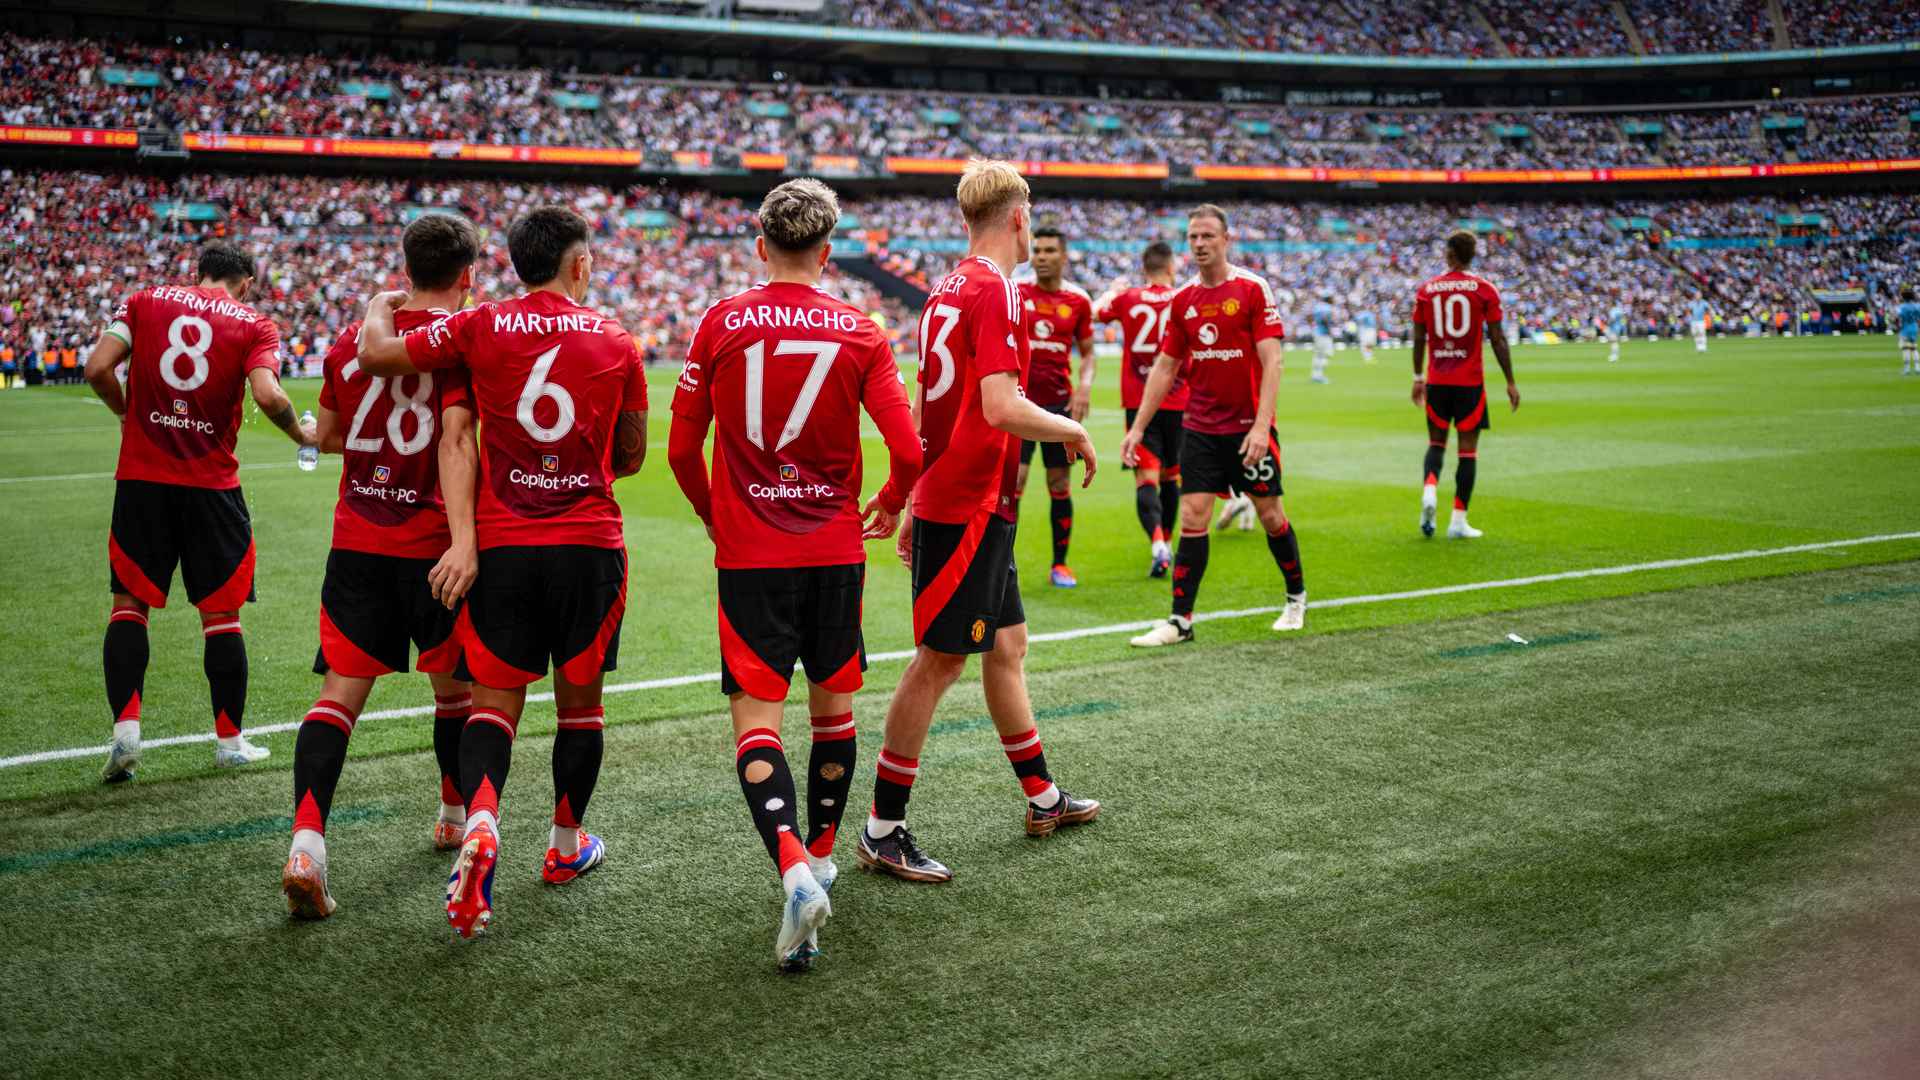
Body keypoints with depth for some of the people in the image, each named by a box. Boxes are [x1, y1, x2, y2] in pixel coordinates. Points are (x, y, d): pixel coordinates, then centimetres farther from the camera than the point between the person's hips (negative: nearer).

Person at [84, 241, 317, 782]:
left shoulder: (143, 301, 7)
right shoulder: (254, 324, 1)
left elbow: (98, 368, -4)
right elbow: (267, 396, -15)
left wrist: (127, 410, 14)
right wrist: (302, 433, 3)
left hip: (141, 477, 1)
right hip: (211, 486, -1)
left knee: (129, 604, 10)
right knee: (220, 613, 9)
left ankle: (125, 729, -2)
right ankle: (230, 740, 15)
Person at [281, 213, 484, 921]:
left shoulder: (352, 339, 8)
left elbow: (327, 437, 19)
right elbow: (456, 441, -20)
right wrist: (464, 541, -27)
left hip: (356, 539, 3)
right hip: (432, 543, -3)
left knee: (341, 690, -1)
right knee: (455, 684, 17)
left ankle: (306, 840, -18)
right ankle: (456, 815, 36)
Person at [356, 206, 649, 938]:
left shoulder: (482, 329, -3)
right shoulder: (615, 342, 0)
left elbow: (377, 355, -1)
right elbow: (631, 455, 9)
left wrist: (380, 307, 20)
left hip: (503, 546, 0)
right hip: (589, 544, 0)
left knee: (494, 698, 5)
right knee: (579, 698, 13)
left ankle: (480, 822, -19)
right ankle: (567, 845, 26)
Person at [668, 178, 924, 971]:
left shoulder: (722, 323, -2)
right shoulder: (860, 333, -2)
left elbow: (682, 447, 2)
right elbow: (907, 450, -8)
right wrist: (888, 507, 14)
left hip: (748, 554, -1)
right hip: (836, 549, 1)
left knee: (756, 720, -3)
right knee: (833, 708, 17)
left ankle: (793, 869, -23)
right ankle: (820, 857, 30)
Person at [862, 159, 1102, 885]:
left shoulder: (948, 289, 12)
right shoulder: (993, 290, -16)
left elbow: (925, 408, 16)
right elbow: (1001, 408, -26)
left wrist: (914, 507, 21)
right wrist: (1073, 431, -9)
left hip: (947, 501, 10)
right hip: (970, 507, -10)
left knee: (1007, 643, 17)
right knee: (940, 659, -4)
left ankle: (1043, 797, 30)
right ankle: (882, 830, 3)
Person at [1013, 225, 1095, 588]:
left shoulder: (1078, 300, 3)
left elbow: (1087, 352, 11)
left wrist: (1085, 385, -7)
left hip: (1060, 402, 2)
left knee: (1060, 486, 7)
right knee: (1012, 483, -8)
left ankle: (1060, 564, 19)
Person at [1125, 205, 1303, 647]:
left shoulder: (1252, 288, -8)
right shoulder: (1183, 299, 6)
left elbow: (1271, 361, -13)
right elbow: (1165, 366, 11)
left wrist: (1261, 426, -22)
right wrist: (1138, 427, 7)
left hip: (1248, 427, -3)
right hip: (1200, 428, 4)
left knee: (1270, 514, 8)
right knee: (1192, 520, -2)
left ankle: (1296, 597, 31)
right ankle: (1180, 620, 1)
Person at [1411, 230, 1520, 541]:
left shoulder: (1426, 289, 2)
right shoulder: (1484, 289, -4)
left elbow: (1419, 338, 6)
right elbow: (1497, 339, -4)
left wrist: (1418, 378, 17)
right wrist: (1510, 382, 2)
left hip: (1437, 381, 2)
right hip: (1470, 381, -2)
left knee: (1436, 442, 16)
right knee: (1468, 448, 4)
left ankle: (1429, 491, -12)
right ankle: (1458, 521, 3)